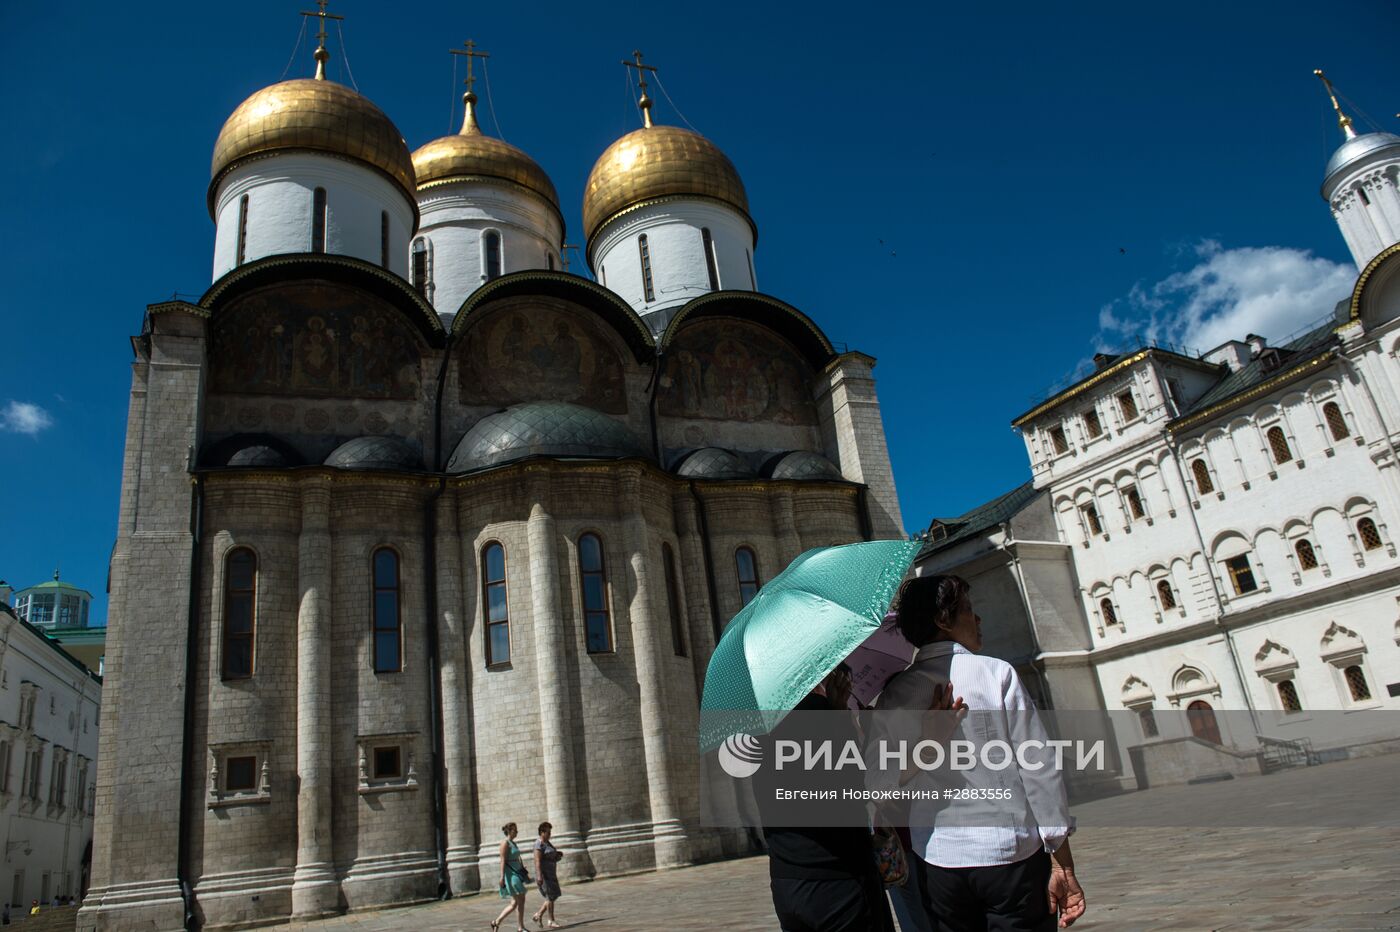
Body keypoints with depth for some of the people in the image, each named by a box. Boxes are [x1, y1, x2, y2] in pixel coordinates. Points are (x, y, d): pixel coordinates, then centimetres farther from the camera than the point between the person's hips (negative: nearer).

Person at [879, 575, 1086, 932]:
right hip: (1011, 855, -3)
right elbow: (1039, 770, -8)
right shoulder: (996, 673, -7)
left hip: (937, 862, 4)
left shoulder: (894, 694, 1)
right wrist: (1063, 863, -2)